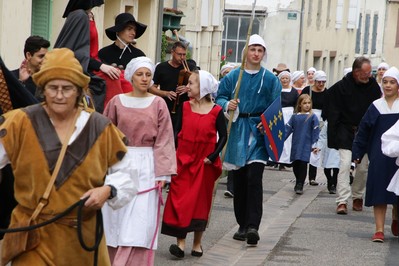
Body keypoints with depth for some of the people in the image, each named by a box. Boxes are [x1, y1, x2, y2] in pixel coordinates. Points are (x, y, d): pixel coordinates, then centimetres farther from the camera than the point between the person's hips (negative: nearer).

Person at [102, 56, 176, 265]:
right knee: (115, 220, 5)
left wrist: (162, 174, -6)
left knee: (139, 224, -6)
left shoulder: (158, 104, 1)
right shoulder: (117, 102, 4)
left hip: (146, 167, -1)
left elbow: (163, 141, 0)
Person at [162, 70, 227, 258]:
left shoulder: (216, 111, -5)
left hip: (204, 163, -1)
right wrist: (175, 152, -5)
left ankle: (197, 243, 19)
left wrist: (213, 156, -9)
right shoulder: (185, 107, 2)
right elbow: (178, 131, 6)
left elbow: (223, 136, 1)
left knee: (201, 200, 7)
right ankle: (180, 242, -4)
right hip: (183, 160, 2)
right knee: (180, 200, -5)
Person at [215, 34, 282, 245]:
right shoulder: (233, 76, 7)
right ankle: (243, 225, 18)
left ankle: (252, 226, -16)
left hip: (258, 132, -2)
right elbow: (220, 97, 7)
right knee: (239, 179, 7)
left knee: (254, 178, -14)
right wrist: (227, 105, -15)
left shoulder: (270, 80, 4)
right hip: (237, 130, 2)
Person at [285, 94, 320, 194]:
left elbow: (315, 132, -1)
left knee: (303, 163, -6)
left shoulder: (313, 117, -2)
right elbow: (288, 129, 6)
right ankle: (298, 183, 26)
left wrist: (314, 145, -6)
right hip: (295, 145, 3)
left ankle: (300, 185, 1)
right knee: (295, 164, 7)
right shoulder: (295, 117, 5)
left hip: (306, 145, -3)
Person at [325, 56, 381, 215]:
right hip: (346, 131, -3)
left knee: (363, 167, 6)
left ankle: (358, 197, 25)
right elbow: (332, 113, -7)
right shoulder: (340, 87, -10)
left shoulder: (373, 85, 0)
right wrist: (333, 137, -11)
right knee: (345, 164, -13)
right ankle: (342, 201, -14)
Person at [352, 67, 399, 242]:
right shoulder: (376, 106, 4)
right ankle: (379, 230, -1)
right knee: (379, 193, -2)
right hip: (379, 156, 0)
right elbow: (363, 131, 8)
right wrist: (357, 153, 5)